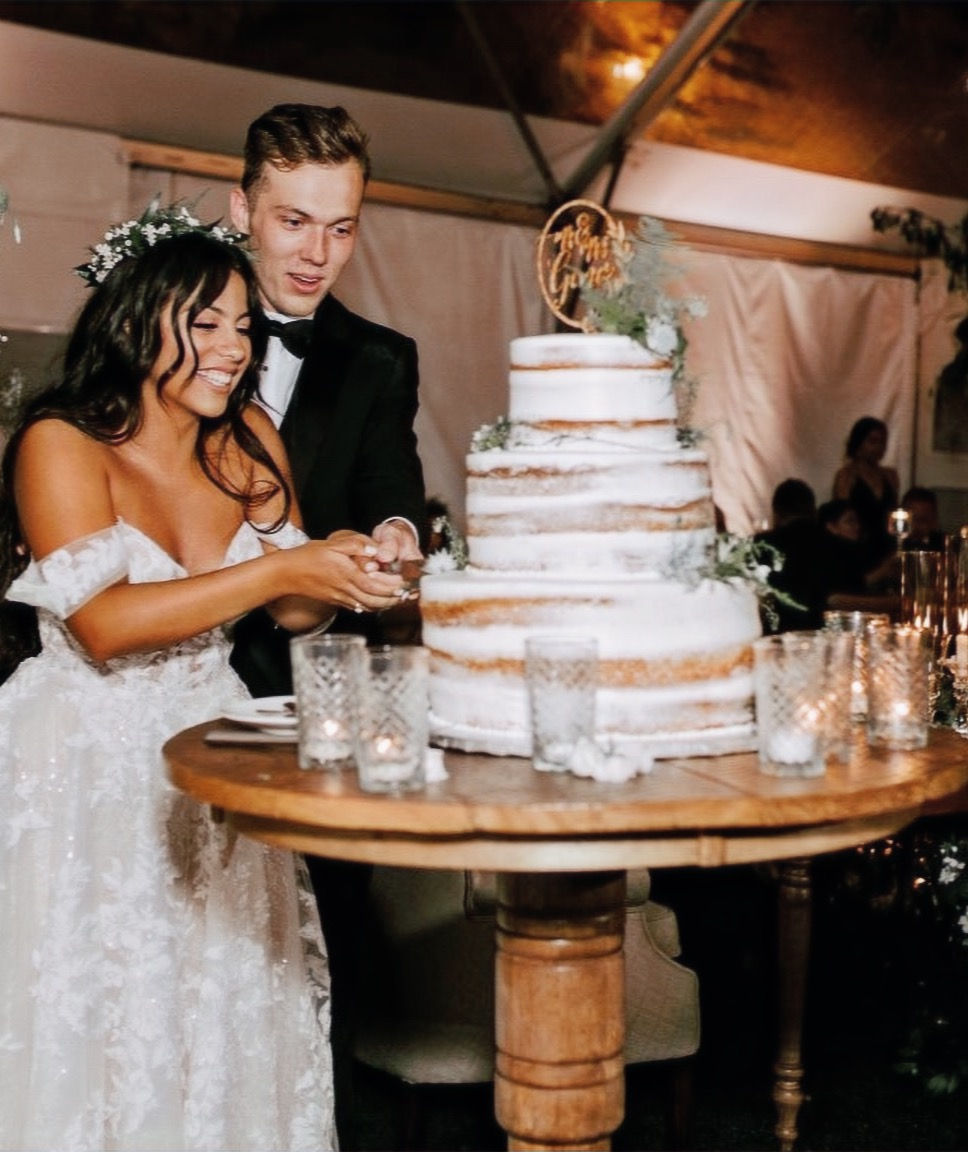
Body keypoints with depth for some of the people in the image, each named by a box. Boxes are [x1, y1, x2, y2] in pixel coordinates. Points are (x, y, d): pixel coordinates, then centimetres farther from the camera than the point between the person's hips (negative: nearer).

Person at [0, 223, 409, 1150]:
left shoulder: (249, 439, 4)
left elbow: (293, 613, 5)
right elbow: (102, 623, -23)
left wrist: (346, 568, -17)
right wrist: (278, 568, -27)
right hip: (89, 767, -4)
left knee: (226, 1015, 6)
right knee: (96, 1013, 0)